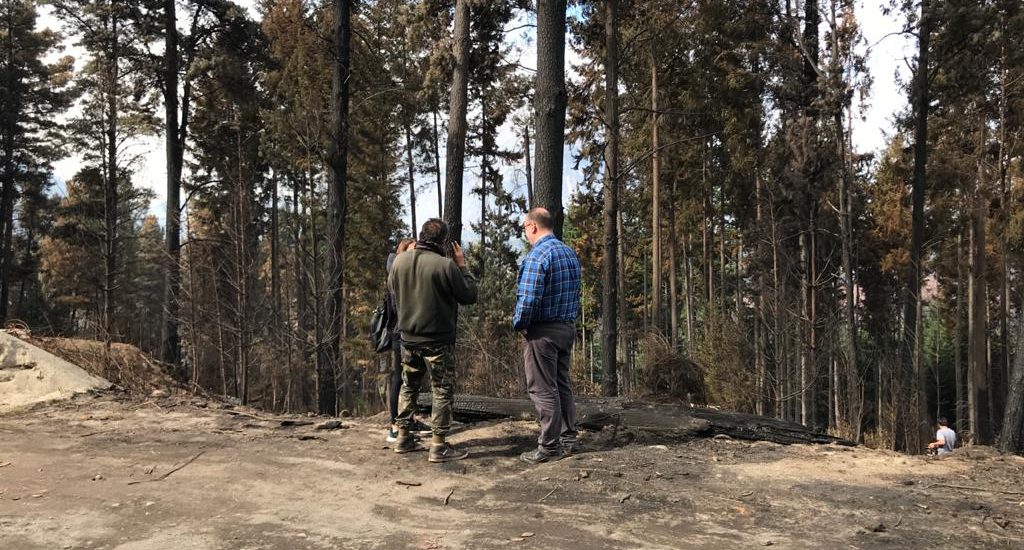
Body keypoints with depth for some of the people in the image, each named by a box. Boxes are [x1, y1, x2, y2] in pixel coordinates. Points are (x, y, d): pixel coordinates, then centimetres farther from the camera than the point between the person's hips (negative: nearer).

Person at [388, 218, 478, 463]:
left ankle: (403, 438, 27)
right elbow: (470, 296, -11)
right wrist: (462, 266, 0)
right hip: (438, 340, -6)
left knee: (409, 386, 19)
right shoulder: (446, 265, -20)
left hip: (408, 338, 6)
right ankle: (439, 446, 3)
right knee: (443, 391, 3)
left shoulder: (400, 261, -3)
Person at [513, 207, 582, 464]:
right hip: (567, 327, 9)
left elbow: (528, 298, -22)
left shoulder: (537, 255, -17)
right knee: (562, 384, 16)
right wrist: (568, 318, 17)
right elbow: (574, 292, 12)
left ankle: (550, 446, 4)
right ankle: (568, 438, 23)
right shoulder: (570, 253, 9)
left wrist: (518, 324, -8)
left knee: (543, 389, -1)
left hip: (542, 331, -9)